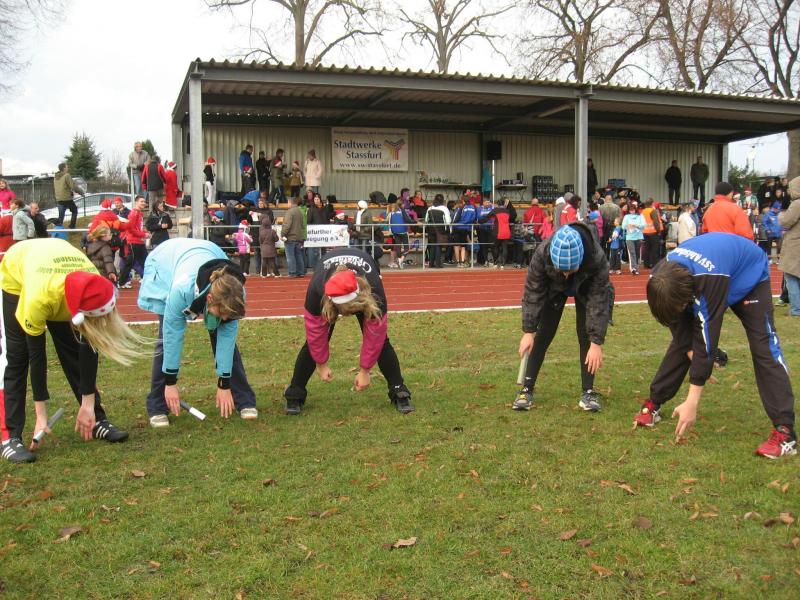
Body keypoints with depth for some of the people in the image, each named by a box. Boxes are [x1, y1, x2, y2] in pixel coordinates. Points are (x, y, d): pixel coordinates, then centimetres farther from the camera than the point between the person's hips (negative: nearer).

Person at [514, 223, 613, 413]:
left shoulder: (597, 258, -42)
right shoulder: (542, 253, -39)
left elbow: (599, 301, -33)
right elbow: (532, 292, -26)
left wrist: (596, 343, -32)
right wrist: (528, 331, -26)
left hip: (587, 289, -1)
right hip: (554, 288, 1)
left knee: (586, 337, -9)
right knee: (543, 335, -3)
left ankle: (588, 392, 3)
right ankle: (527, 389, 3)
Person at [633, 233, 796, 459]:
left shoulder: (709, 280, -47)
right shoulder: (664, 277, -29)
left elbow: (706, 340, -44)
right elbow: (676, 319, -10)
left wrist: (691, 403, -41)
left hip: (749, 277, -5)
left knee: (764, 348, -17)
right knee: (681, 340, -2)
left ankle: (784, 431, -16)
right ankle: (653, 404, 7)